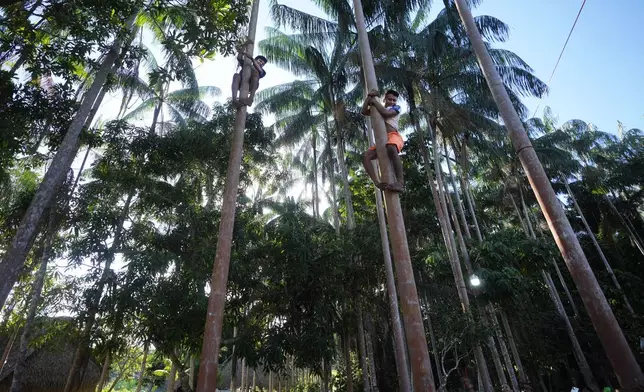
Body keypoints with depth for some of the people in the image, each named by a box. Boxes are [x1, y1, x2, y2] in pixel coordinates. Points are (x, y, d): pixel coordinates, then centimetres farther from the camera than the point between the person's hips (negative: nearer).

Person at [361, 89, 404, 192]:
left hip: (393, 136, -6)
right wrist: (369, 97, 9)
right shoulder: (379, 109, 29)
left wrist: (374, 101, 5)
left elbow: (385, 113, -7)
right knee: (366, 156, -17)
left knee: (391, 148, -41)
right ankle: (377, 183, -32)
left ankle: (400, 182, -46)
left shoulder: (396, 108, 14)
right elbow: (364, 112, 16)